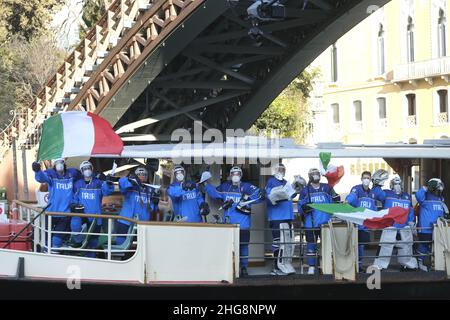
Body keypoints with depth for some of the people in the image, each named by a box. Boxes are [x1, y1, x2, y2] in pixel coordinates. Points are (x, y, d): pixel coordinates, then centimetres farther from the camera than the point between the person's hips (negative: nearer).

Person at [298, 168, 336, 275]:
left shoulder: (327, 188, 10)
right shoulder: (305, 190, 7)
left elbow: (333, 203, 16)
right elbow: (300, 206, 6)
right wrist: (305, 208, -14)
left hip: (325, 222, 1)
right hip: (311, 222, -1)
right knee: (311, 244, 2)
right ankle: (311, 267, 8)